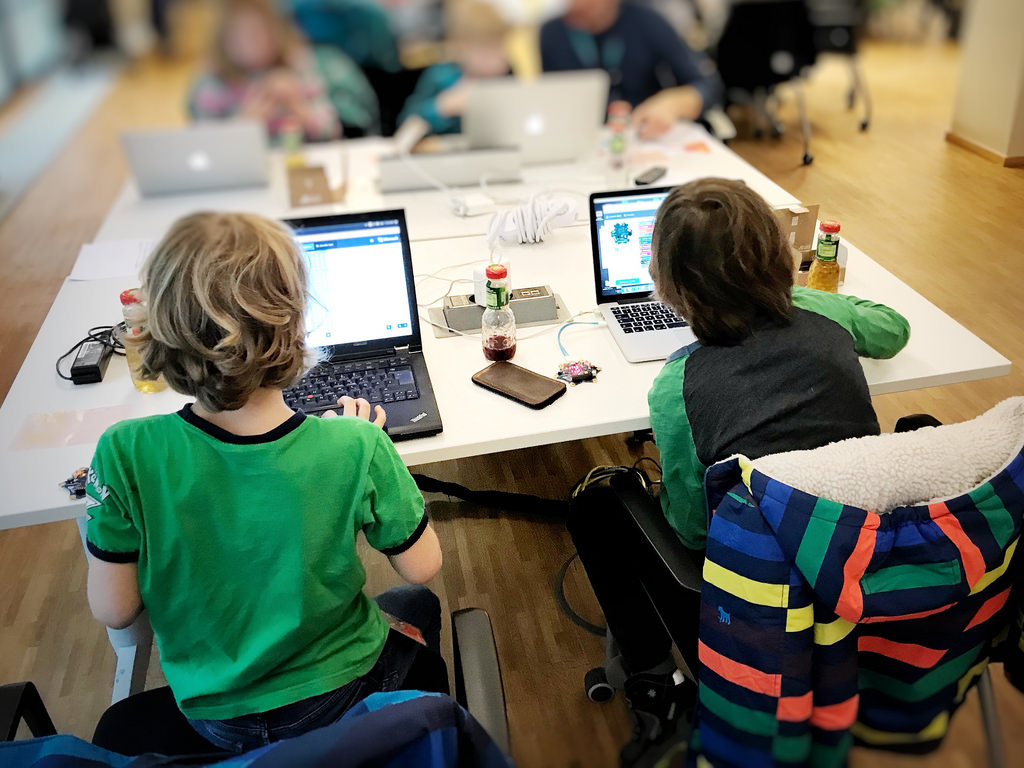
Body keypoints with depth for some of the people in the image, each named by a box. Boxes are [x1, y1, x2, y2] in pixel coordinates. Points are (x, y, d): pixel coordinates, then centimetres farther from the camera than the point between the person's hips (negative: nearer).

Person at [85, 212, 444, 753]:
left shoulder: (125, 455, -27)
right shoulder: (356, 449, -32)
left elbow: (112, 610, -14)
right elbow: (421, 566, -15)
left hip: (211, 714, 3)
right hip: (336, 697, -2)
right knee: (418, 604, 31)